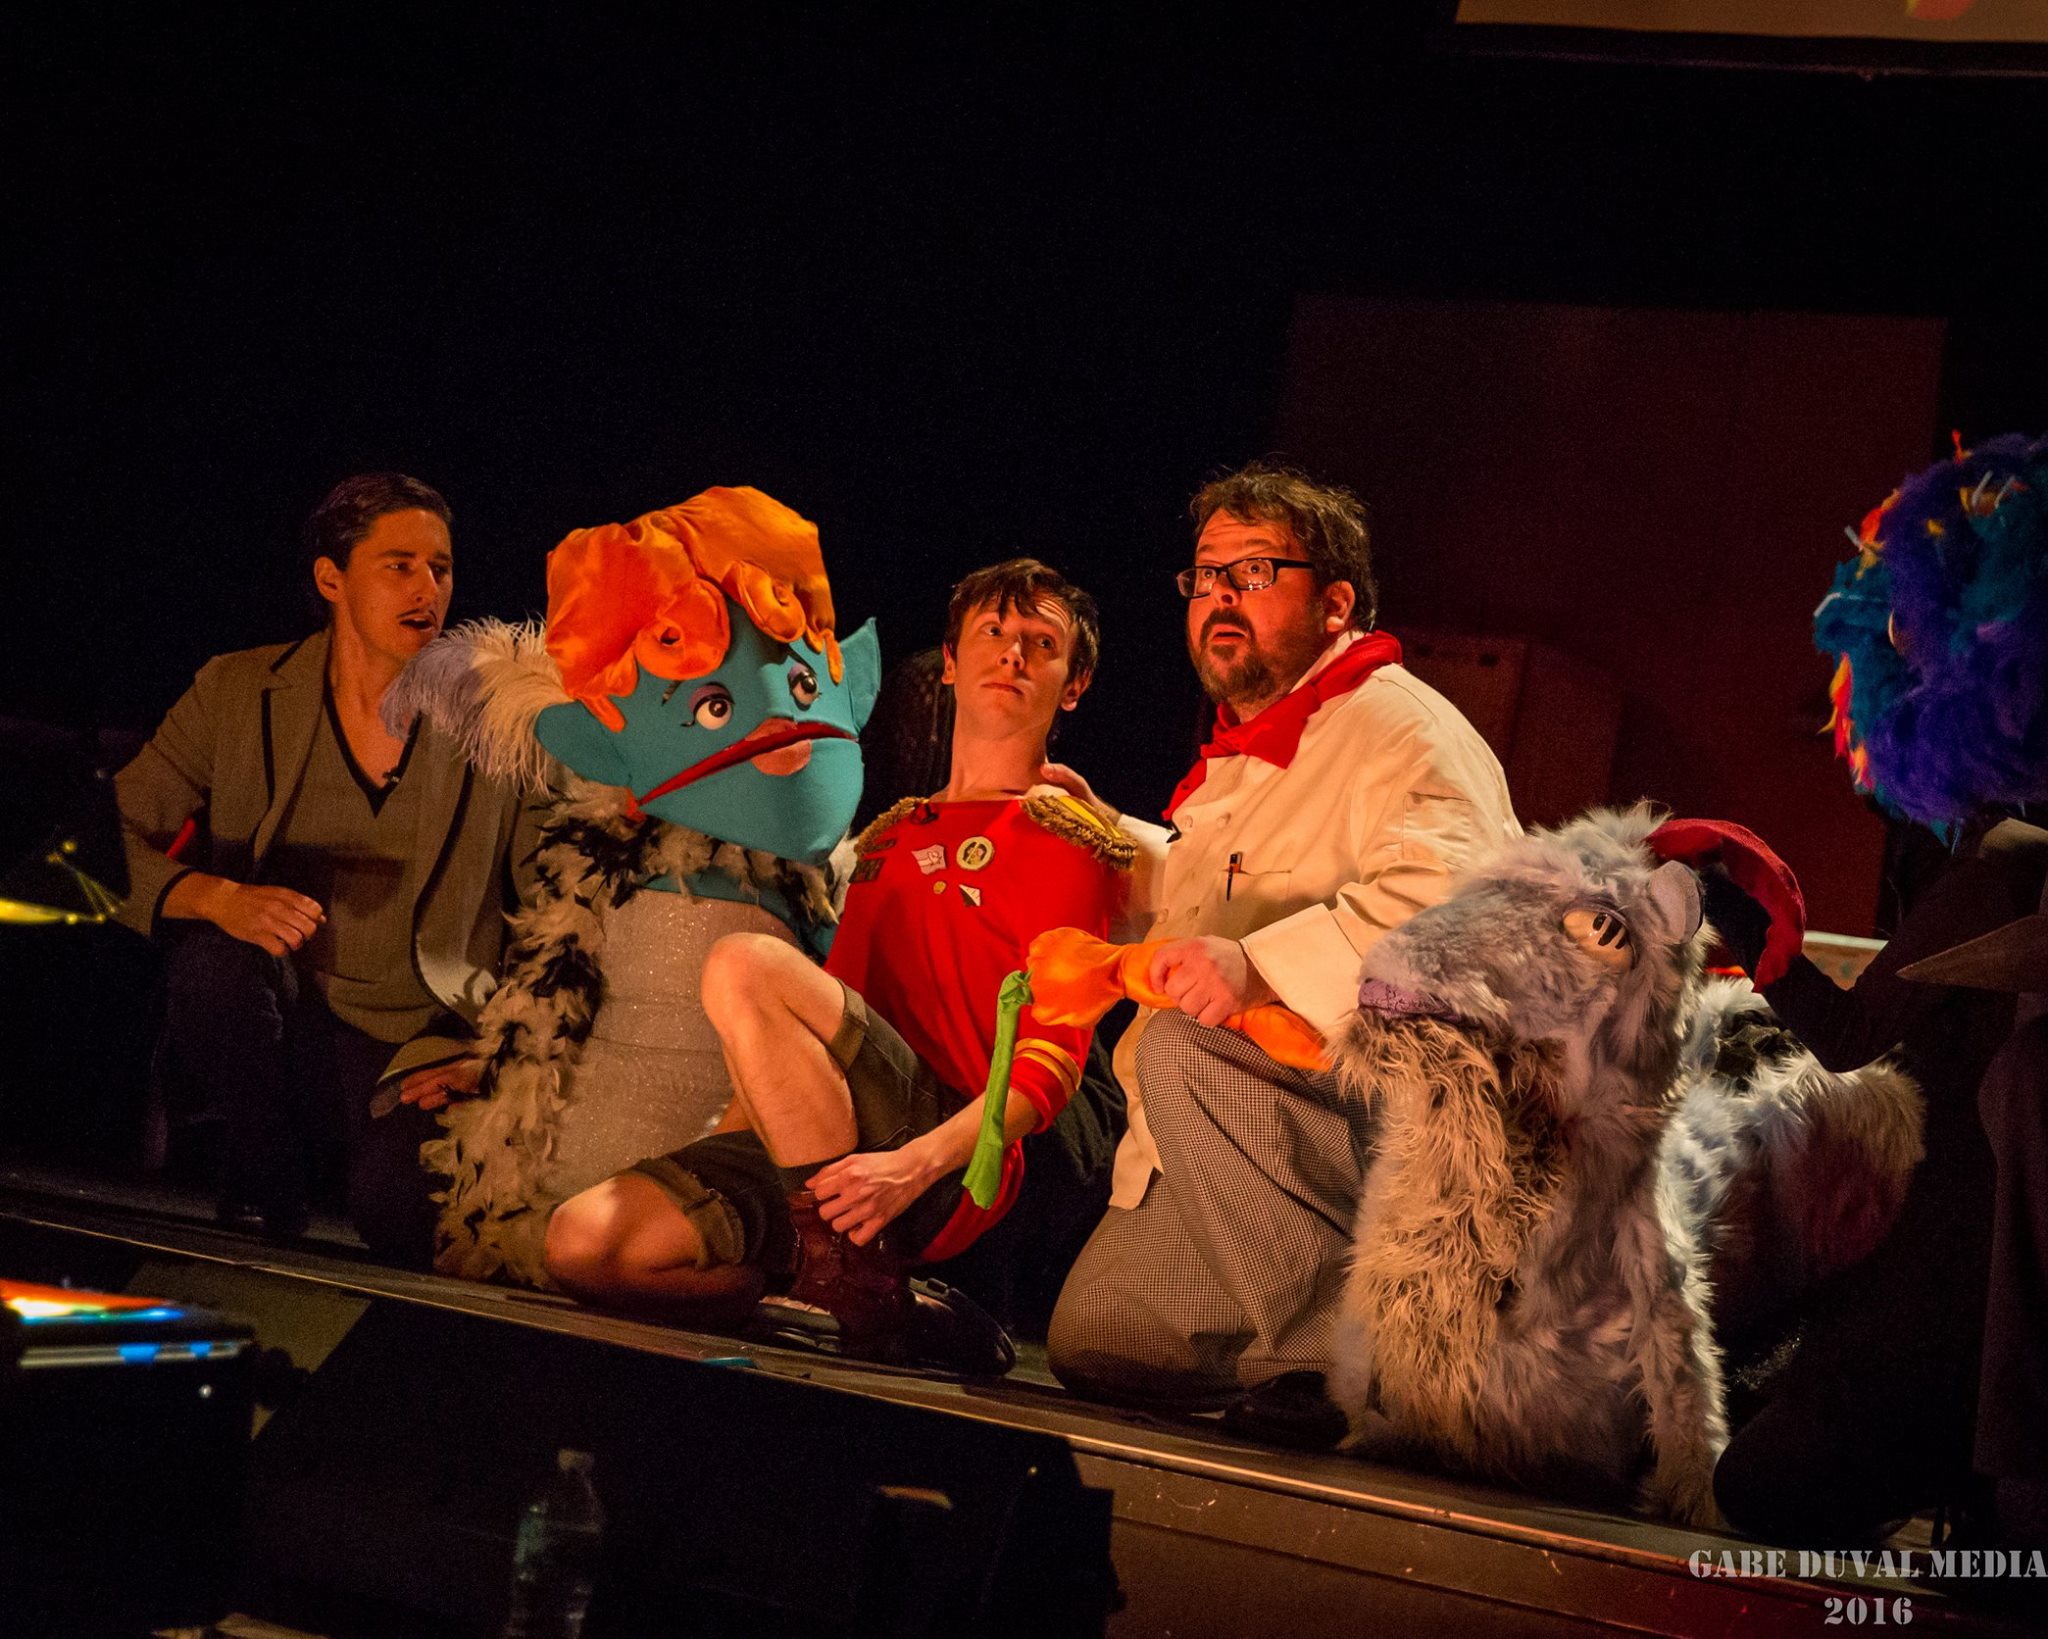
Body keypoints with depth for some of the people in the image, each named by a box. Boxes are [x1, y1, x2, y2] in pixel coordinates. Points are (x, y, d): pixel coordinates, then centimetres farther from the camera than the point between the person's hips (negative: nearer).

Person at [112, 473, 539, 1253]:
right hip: (280, 1021, 2)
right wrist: (214, 896, -24)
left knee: (400, 1207, -33)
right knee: (214, 958, -32)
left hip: (424, 1041, -2)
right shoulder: (236, 693, 2)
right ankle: (268, 1179, -5)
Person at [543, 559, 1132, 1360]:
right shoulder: (894, 834, 28)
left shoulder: (1068, 840, 5)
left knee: (744, 963, -29)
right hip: (805, 1149, 7)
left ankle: (854, 1282, -24)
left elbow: (1053, 1061, -7)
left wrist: (915, 1165, -23)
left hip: (950, 1165, -6)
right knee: (580, 1241, -17)